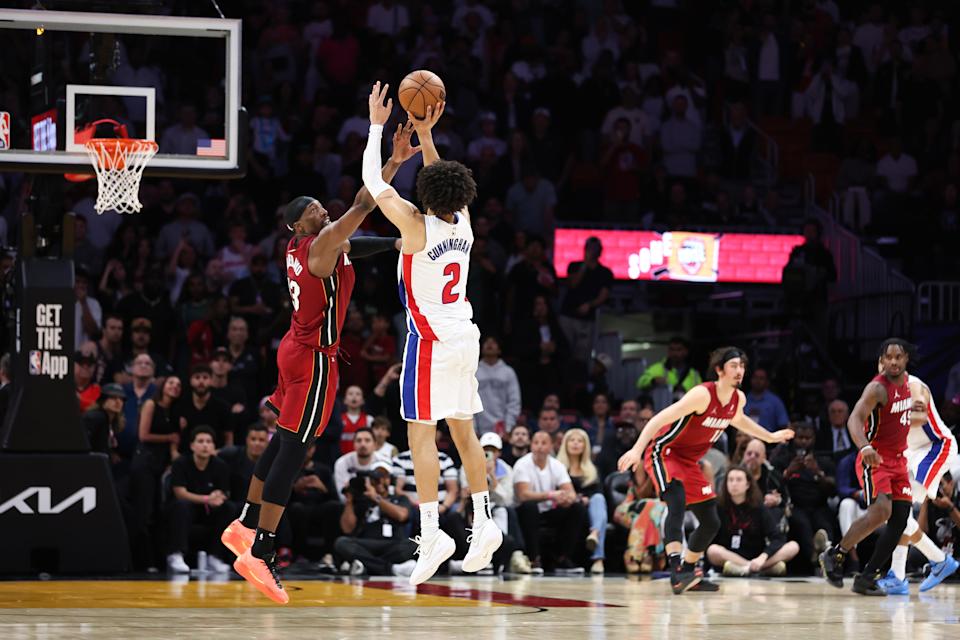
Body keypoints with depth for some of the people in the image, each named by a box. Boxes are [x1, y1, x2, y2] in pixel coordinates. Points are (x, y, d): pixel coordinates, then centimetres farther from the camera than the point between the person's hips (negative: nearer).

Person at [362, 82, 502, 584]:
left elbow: (373, 181, -7)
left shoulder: (417, 226, -15)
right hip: (465, 336, 7)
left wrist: (377, 126, 2)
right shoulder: (462, 223, 3)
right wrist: (424, 134, 21)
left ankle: (431, 533, -13)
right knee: (462, 429, 14)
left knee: (422, 433, -7)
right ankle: (483, 523, 16)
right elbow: (442, 179, 23)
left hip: (430, 340, -7)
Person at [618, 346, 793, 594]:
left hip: (689, 462, 9)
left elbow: (737, 419, 27)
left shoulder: (738, 399, 1)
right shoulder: (703, 394, -25)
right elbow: (660, 418, -30)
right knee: (677, 501, -34)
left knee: (711, 522, 9)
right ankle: (676, 570, -44)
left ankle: (688, 572, 26)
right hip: (663, 453, -9)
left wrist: (771, 437, 34)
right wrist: (637, 449, -40)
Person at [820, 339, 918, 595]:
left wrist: (913, 409, 8)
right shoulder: (878, 388, -17)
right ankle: (835, 555, -10)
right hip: (875, 459, -8)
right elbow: (855, 419, -30)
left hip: (898, 460, 8)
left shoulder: (906, 381, 8)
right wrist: (864, 447, -48)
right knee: (880, 511, -26)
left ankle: (867, 577, 6)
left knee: (899, 521, -1)